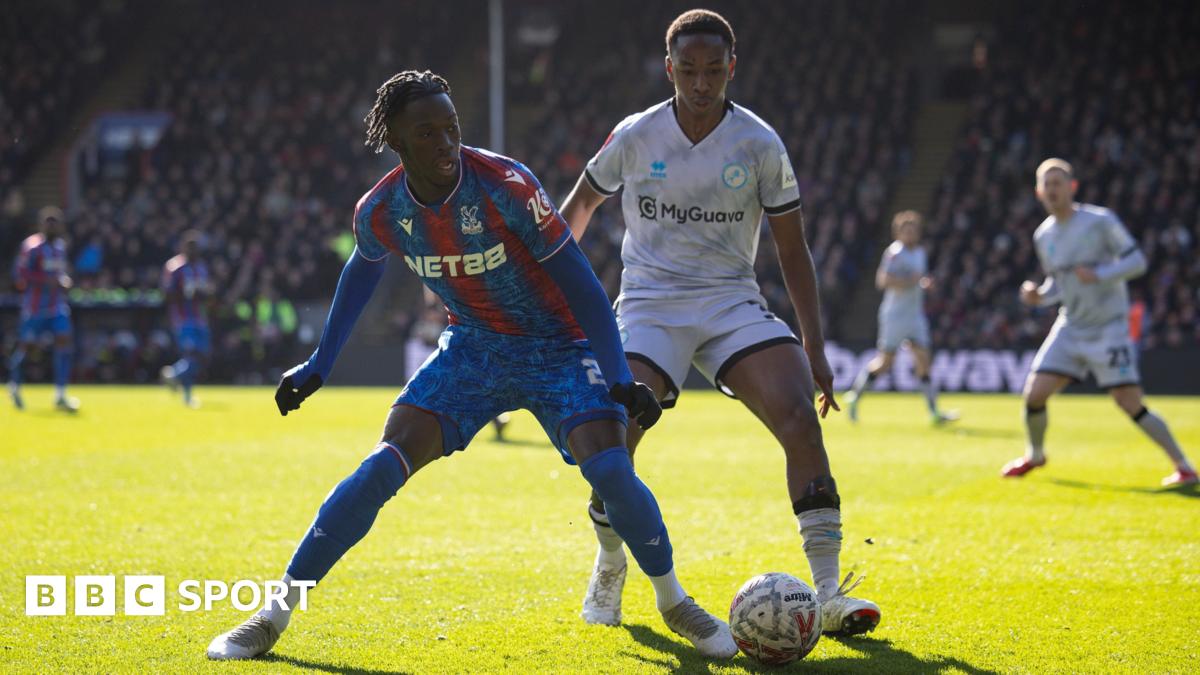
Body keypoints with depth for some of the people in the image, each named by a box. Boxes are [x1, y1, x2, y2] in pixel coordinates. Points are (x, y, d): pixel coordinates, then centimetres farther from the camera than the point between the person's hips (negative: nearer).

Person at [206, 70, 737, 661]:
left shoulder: (504, 185, -26)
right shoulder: (380, 212, -13)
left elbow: (581, 285, -21)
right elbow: (362, 271, 13)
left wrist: (619, 379, -28)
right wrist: (319, 365, 16)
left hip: (557, 347, -3)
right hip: (471, 349, 3)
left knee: (610, 469, -24)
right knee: (382, 469, -14)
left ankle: (674, 605, 4)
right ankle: (273, 617, -4)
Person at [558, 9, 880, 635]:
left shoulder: (759, 144, -4)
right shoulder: (634, 136, -3)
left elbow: (792, 248, 3)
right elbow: (579, 204, 16)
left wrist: (814, 346, 0)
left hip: (732, 303, 1)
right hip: (649, 305, 0)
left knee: (800, 417, -21)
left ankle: (829, 594, -17)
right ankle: (609, 570, 10)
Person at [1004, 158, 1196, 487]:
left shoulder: (1101, 221, -11)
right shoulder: (1043, 236, 7)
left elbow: (1136, 261, -11)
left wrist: (1100, 275, -26)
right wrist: (1039, 295, -3)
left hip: (1109, 327, -5)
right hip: (1070, 327, 5)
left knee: (1132, 406, -11)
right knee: (1034, 393, -5)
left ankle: (1184, 467, 0)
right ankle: (1034, 455, 23)